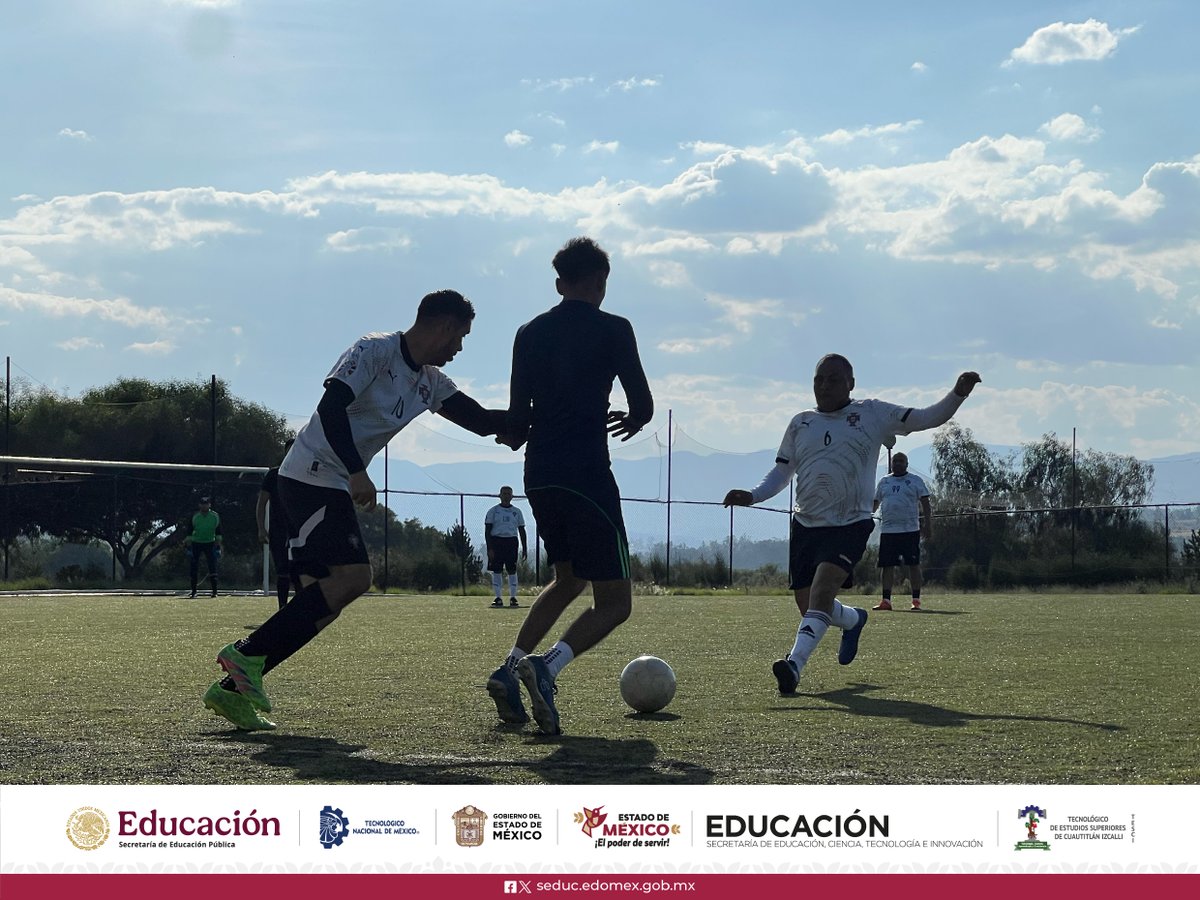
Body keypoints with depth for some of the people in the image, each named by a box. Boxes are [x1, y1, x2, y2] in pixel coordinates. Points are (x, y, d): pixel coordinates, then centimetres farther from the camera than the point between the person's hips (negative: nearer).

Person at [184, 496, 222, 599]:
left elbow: (218, 533, 2)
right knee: (193, 569, -3)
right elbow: (189, 532, -4)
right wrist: (189, 548, -9)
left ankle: (214, 591, -1)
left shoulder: (215, 516, -4)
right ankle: (194, 592, 5)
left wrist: (218, 547, -3)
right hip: (196, 543, 0)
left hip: (210, 543, 0)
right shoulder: (195, 516, -7)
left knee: (212, 568, -6)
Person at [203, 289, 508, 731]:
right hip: (312, 476, -9)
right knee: (353, 576, -21)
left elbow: (482, 421, 15)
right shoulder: (374, 352, -10)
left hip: (335, 487, 9)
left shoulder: (430, 383, 15)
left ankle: (233, 687, 5)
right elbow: (331, 407, -21)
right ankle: (248, 653, -19)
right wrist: (357, 474, -27)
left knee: (321, 603, 3)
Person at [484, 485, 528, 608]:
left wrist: (524, 548, 7)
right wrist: (489, 548, -9)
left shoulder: (516, 512, 11)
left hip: (511, 542, 2)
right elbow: (487, 530, 1)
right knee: (497, 570, -3)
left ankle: (513, 597, 4)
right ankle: (498, 598, 1)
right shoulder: (493, 511, 4)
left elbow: (522, 530, 13)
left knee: (512, 570, 0)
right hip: (496, 541, -2)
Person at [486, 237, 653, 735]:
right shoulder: (612, 329, -3)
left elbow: (515, 421, 9)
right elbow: (643, 405, -3)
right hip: (587, 474, -6)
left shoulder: (529, 333, 11)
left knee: (567, 579, 26)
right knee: (614, 601, 1)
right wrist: (633, 421, 20)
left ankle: (511, 667, 8)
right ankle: (549, 666, -24)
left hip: (539, 476, 6)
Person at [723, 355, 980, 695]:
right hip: (806, 524, 5)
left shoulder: (873, 414, 2)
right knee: (808, 604, 9)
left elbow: (927, 418, 0)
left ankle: (794, 666, -36)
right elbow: (781, 472, 15)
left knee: (822, 590, -27)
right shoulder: (800, 423, 11)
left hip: (850, 524, -5)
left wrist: (958, 393, -16)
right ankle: (853, 620, 43)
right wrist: (752, 496, -3)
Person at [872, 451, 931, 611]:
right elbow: (875, 503, 19)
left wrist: (927, 524, -8)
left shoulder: (915, 480, 4)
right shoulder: (884, 481, 15)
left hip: (910, 530, -3)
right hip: (887, 530, 3)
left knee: (913, 565, -2)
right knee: (887, 566, 1)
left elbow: (925, 503, 0)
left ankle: (916, 601, 1)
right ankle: (886, 600, 5)